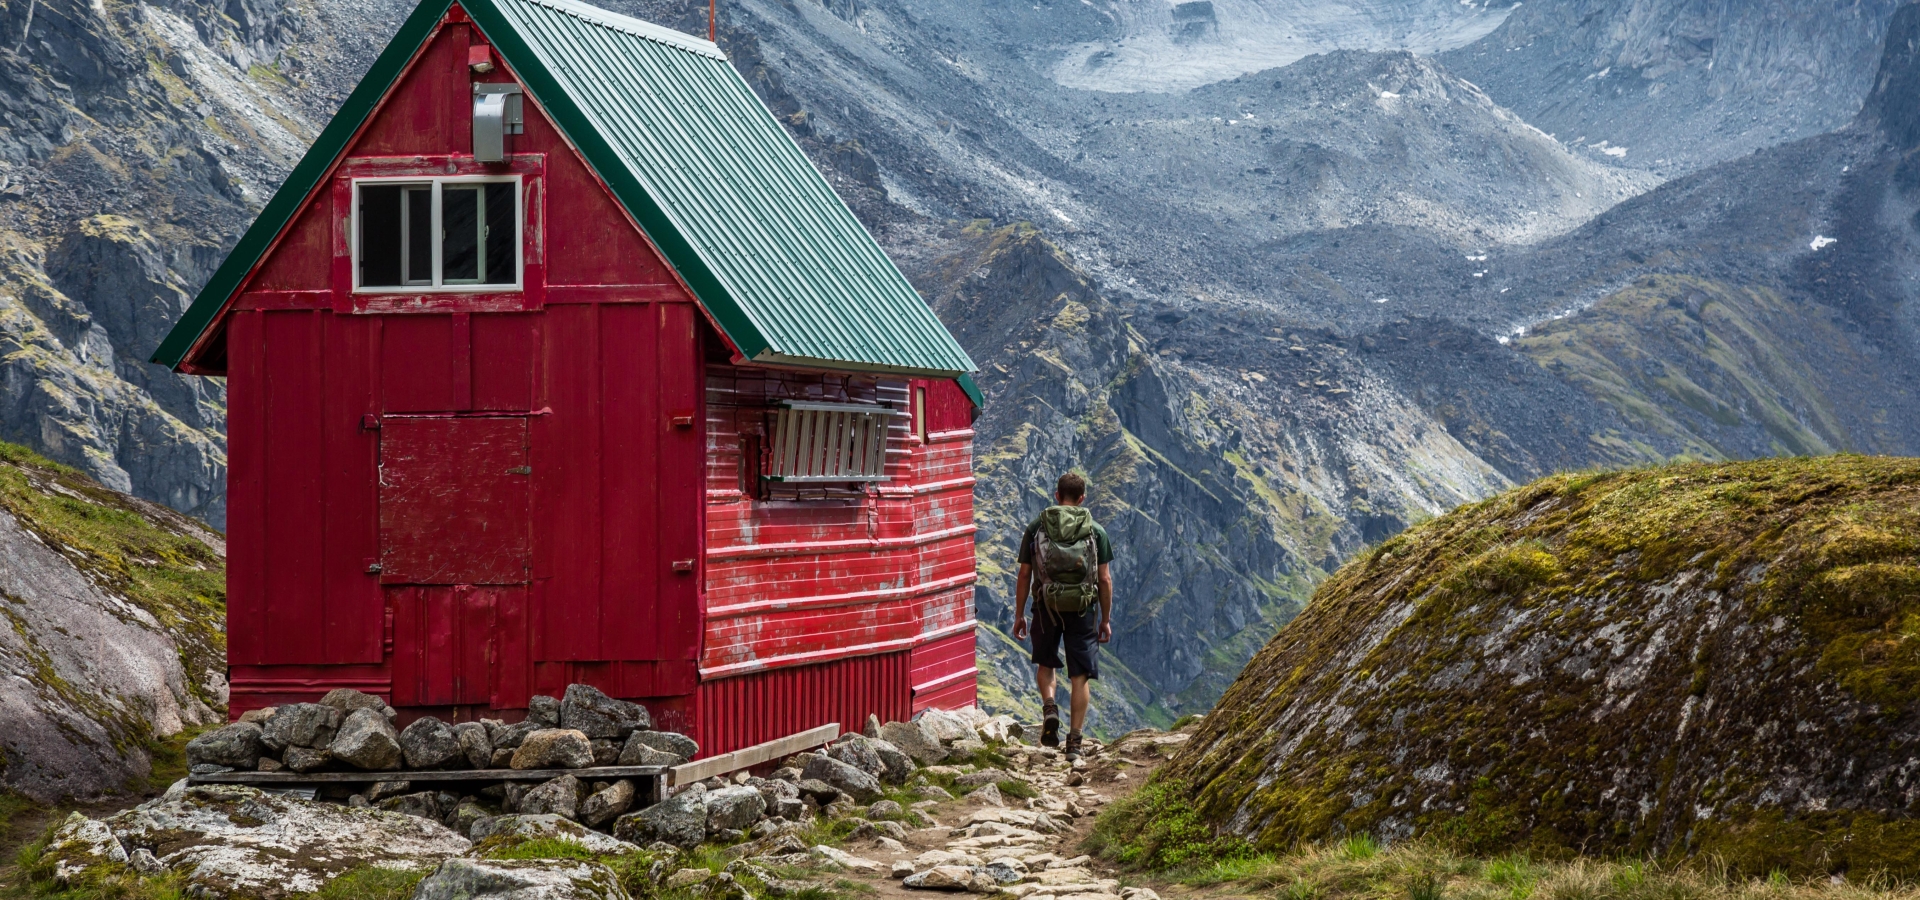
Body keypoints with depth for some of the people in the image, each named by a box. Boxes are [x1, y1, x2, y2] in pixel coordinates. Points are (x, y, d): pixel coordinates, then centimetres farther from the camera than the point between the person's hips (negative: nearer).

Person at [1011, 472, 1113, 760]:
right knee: (1080, 676, 6)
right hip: (1082, 608, 0)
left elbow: (1024, 575, 2)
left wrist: (1019, 615, 10)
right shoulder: (1095, 531, 2)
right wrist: (1106, 619, 10)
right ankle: (1075, 741, 2)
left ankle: (1049, 708, -4)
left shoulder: (1036, 528, 2)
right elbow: (1105, 579, 1)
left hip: (1046, 607, 0)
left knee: (1045, 664, 23)